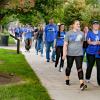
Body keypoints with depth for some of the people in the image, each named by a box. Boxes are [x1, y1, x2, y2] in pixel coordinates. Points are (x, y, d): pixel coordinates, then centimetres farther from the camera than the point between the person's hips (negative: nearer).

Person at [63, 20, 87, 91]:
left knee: (79, 68, -9)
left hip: (79, 54, 1)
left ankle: (82, 84, -17)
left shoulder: (81, 33, 4)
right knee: (69, 67, 14)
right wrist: (64, 54, -12)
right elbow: (65, 44, -6)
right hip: (70, 53, -1)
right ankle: (67, 80, 36)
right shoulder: (69, 33, -4)